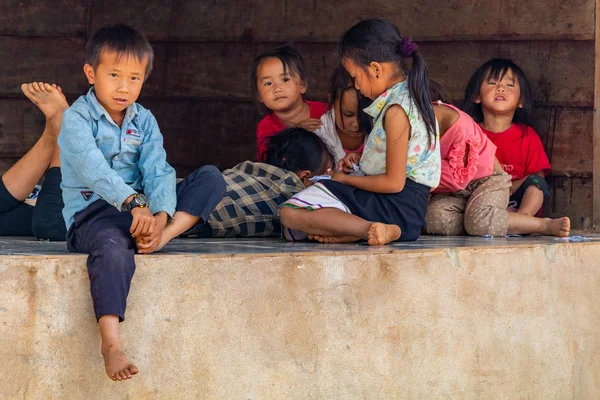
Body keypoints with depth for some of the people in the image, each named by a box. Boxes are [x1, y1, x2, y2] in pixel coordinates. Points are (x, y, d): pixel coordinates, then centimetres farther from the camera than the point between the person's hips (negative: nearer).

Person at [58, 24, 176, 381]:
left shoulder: (145, 121, 12)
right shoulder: (77, 118, -6)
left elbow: (157, 171, -2)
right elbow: (93, 168, -24)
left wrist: (159, 217, -23)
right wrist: (133, 202, -40)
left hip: (138, 209, 7)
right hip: (89, 213, -6)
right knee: (112, 248, -40)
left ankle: (167, 233, -26)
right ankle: (111, 342, -49)